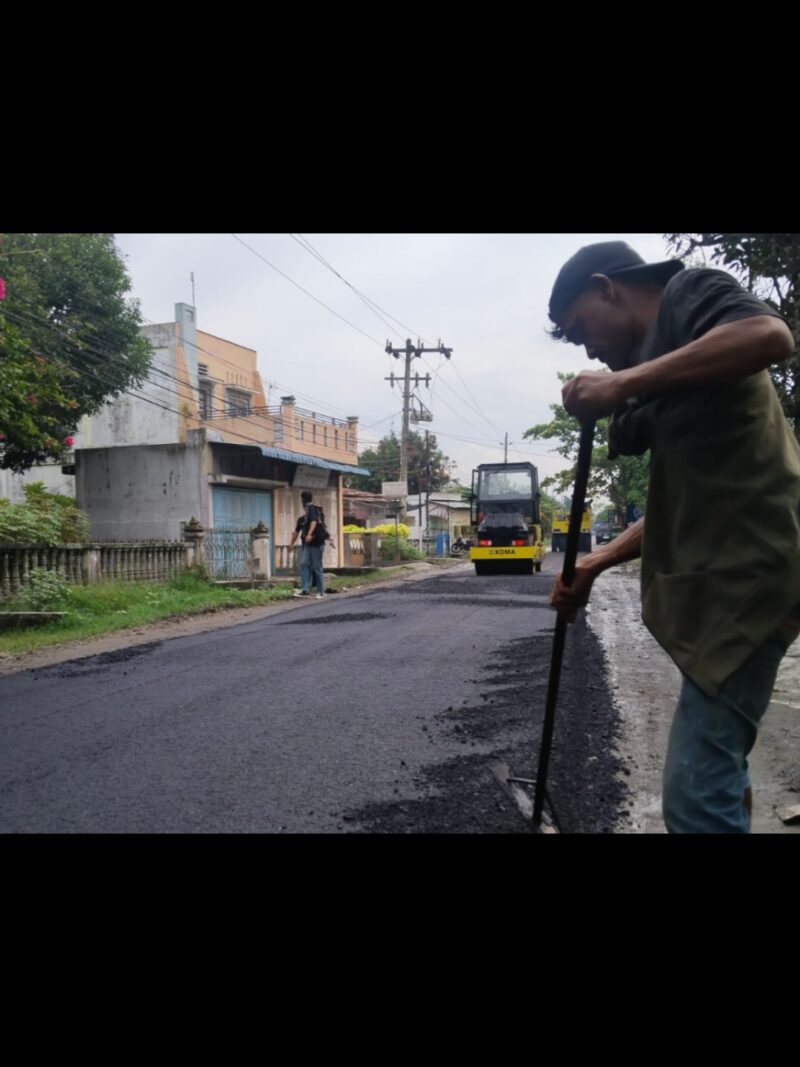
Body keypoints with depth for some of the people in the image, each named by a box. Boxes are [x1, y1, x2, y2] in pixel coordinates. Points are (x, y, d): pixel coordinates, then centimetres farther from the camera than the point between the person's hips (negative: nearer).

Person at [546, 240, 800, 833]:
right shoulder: (660, 361, 22)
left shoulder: (687, 292, -1)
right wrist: (596, 565, 16)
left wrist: (625, 383, -21)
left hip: (747, 573, -10)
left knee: (696, 797, -9)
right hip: (721, 578, 10)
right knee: (717, 773, 20)